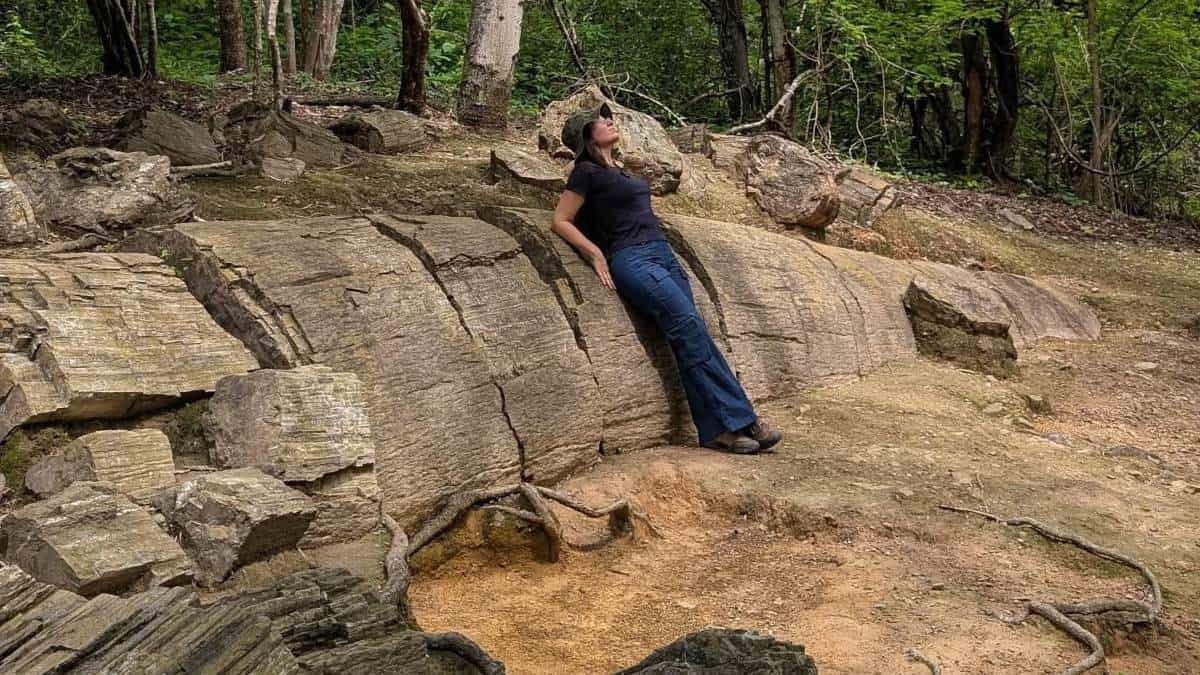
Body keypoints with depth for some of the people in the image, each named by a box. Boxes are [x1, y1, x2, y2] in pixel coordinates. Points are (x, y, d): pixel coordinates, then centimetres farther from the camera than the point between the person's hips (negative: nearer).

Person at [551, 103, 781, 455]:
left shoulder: (617, 170, 24)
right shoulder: (587, 172, 0)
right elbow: (561, 221, -3)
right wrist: (597, 255, -9)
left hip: (664, 254, 8)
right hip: (631, 260, -8)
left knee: (692, 335, -6)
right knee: (690, 326, -21)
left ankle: (716, 431, -9)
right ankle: (741, 420, -20)